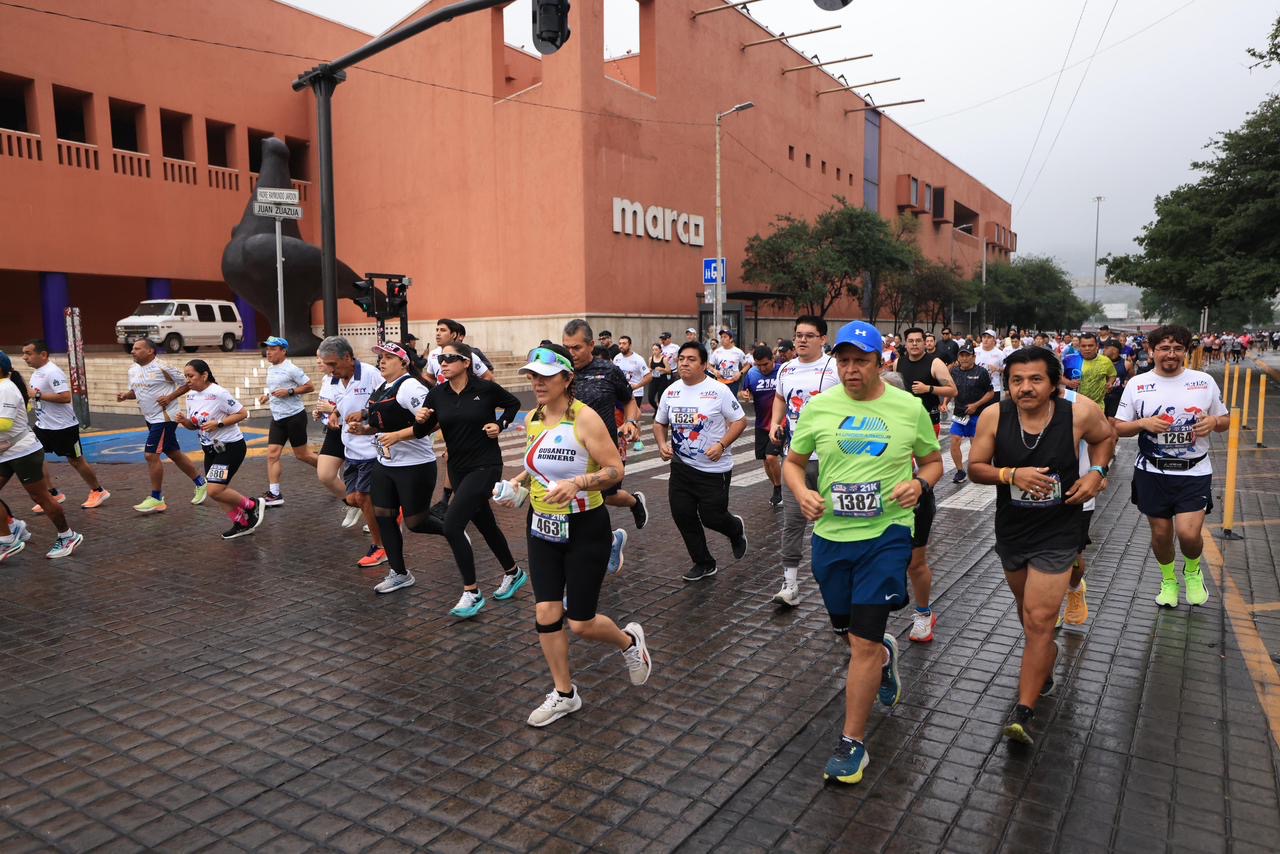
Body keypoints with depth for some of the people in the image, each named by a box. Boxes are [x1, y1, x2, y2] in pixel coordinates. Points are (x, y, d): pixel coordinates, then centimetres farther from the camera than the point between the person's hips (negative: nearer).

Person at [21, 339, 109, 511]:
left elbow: (65, 397, -30)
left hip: (63, 426, -9)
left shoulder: (53, 372, -21)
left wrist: (38, 395, -25)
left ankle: (98, 491, 20)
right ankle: (53, 494, 13)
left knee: (76, 460, 3)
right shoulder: (37, 371, 9)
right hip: (43, 425, 9)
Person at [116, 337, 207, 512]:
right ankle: (200, 484, 30)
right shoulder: (133, 369, 7)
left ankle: (156, 499, 0)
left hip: (165, 416, -9)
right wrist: (125, 395, -1)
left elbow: (186, 383, -11)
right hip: (151, 418, 9)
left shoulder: (161, 368, -16)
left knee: (150, 455, -11)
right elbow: (136, 390, 20)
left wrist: (170, 397, -20)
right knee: (174, 454, 15)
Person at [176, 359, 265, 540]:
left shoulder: (218, 393, -19)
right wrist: (185, 421, -8)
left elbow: (242, 413, -16)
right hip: (211, 449, 8)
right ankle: (242, 523, 25)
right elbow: (194, 425, 13)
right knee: (219, 491, 10)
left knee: (214, 490, -16)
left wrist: (218, 424, -23)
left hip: (230, 447, -8)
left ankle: (252, 506, 5)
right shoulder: (191, 396, 4)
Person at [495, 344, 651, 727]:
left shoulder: (585, 418, -18)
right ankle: (564, 694, 24)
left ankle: (629, 640, 35)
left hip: (584, 529, -6)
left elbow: (615, 469, -18)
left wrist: (576, 483, -31)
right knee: (545, 615, 4)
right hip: (542, 527, 6)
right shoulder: (532, 418, 3)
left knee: (581, 623, 2)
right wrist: (519, 478, 1)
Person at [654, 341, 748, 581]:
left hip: (715, 469, -5)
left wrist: (721, 445, -21)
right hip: (681, 467, 5)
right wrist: (662, 444, -3)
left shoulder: (718, 390, -11)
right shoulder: (671, 392, 4)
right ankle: (703, 563, 24)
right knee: (682, 516, 5)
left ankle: (736, 529, 36)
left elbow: (739, 420, -9)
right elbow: (659, 422, 16)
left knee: (711, 517, -1)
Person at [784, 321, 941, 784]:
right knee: (847, 631, 19)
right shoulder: (817, 407, 0)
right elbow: (793, 462, 9)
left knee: (864, 641, -7)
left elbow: (933, 461, 11)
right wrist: (803, 492, -11)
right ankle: (885, 655, 56)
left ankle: (852, 743, 9)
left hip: (886, 533, -3)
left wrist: (920, 483, -11)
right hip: (830, 534, 3)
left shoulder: (909, 407, -2)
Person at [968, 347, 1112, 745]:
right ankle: (1046, 655, 53)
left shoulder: (1079, 414, -15)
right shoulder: (994, 416, -14)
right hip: (1010, 532, 3)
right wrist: (1011, 474, -26)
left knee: (1039, 620, -8)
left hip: (1056, 537, -3)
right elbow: (975, 468, -8)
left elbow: (1105, 436, 8)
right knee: (1028, 607, 24)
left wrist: (1096, 472, -9)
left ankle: (1023, 711, -1)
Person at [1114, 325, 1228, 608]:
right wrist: (1144, 423, -17)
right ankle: (1168, 580, 38)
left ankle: (1193, 571, 22)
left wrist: (1214, 421, -12)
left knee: (1189, 534, -12)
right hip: (1152, 472, 1)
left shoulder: (1204, 381, 1)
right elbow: (1118, 428, 2)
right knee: (1160, 533, 11)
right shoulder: (1137, 385, -1)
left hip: (1194, 473, -1)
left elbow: (1225, 421, 11)